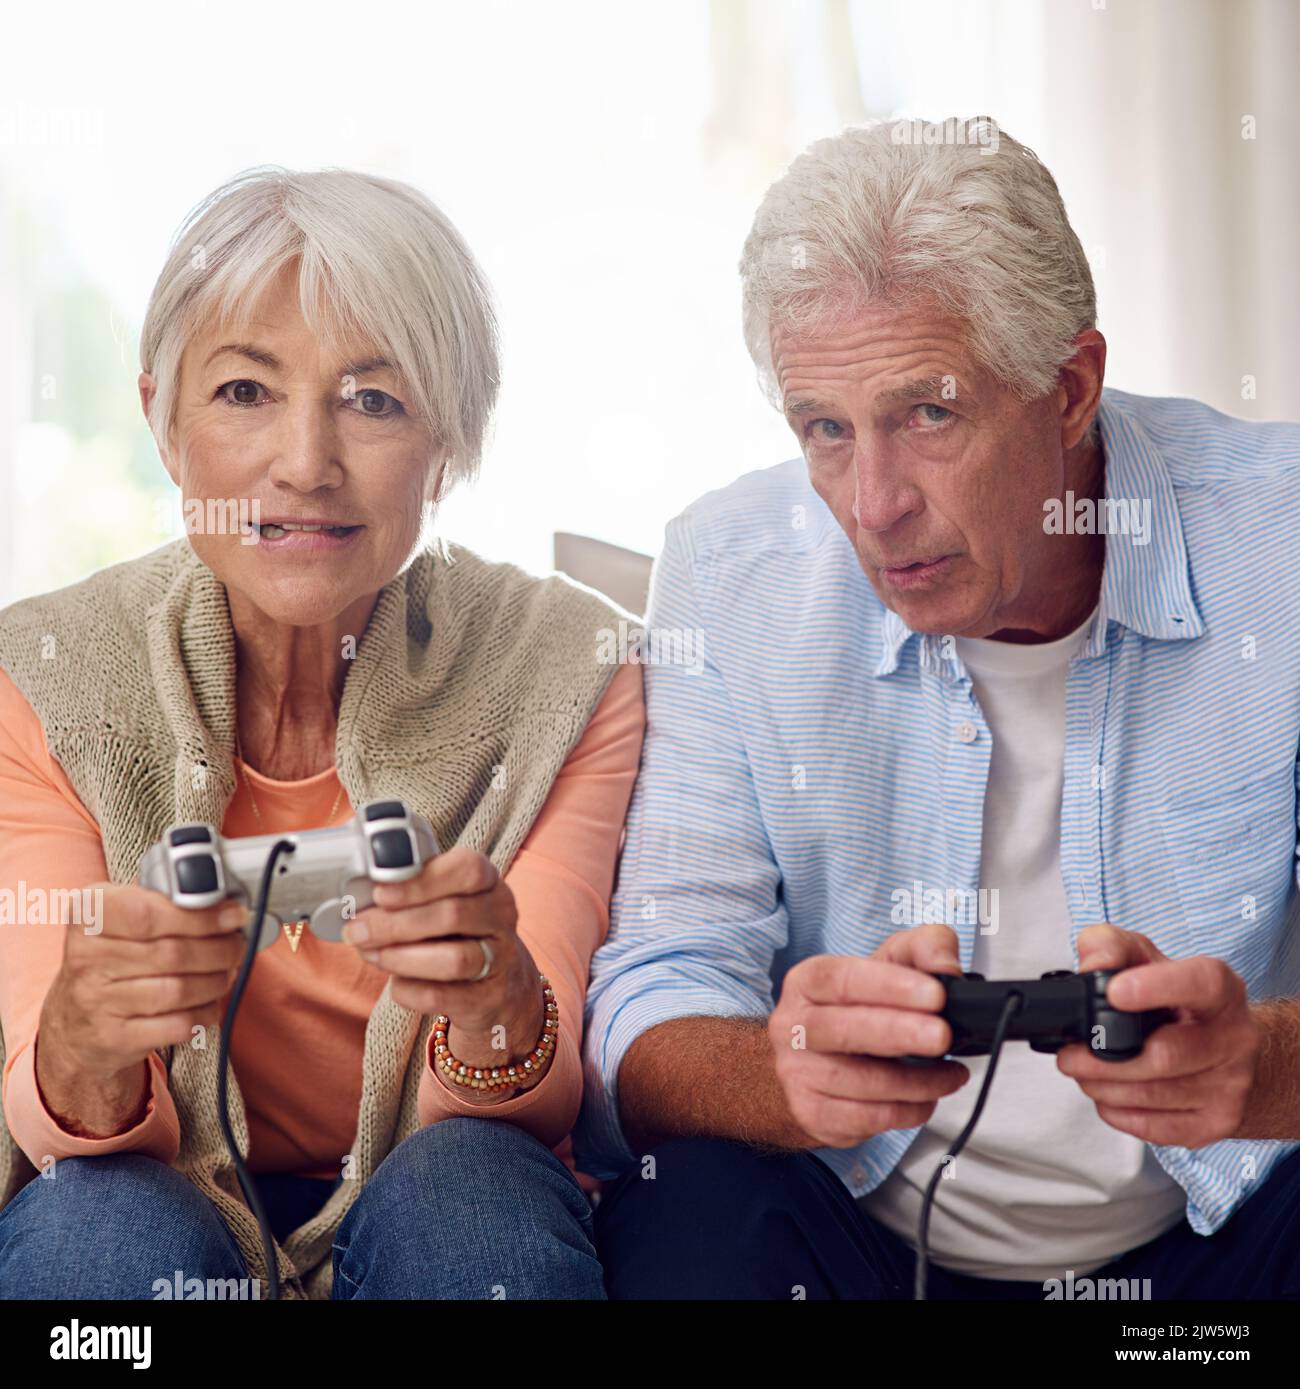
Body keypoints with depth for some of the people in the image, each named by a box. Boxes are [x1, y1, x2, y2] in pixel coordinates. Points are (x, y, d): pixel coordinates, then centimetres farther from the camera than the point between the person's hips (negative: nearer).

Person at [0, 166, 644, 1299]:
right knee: (106, 1223, -31)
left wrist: (497, 1009, -40)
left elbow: (535, 1111, -16)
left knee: (472, 1183, -32)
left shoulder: (563, 675, -11)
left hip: (454, 1225, 0)